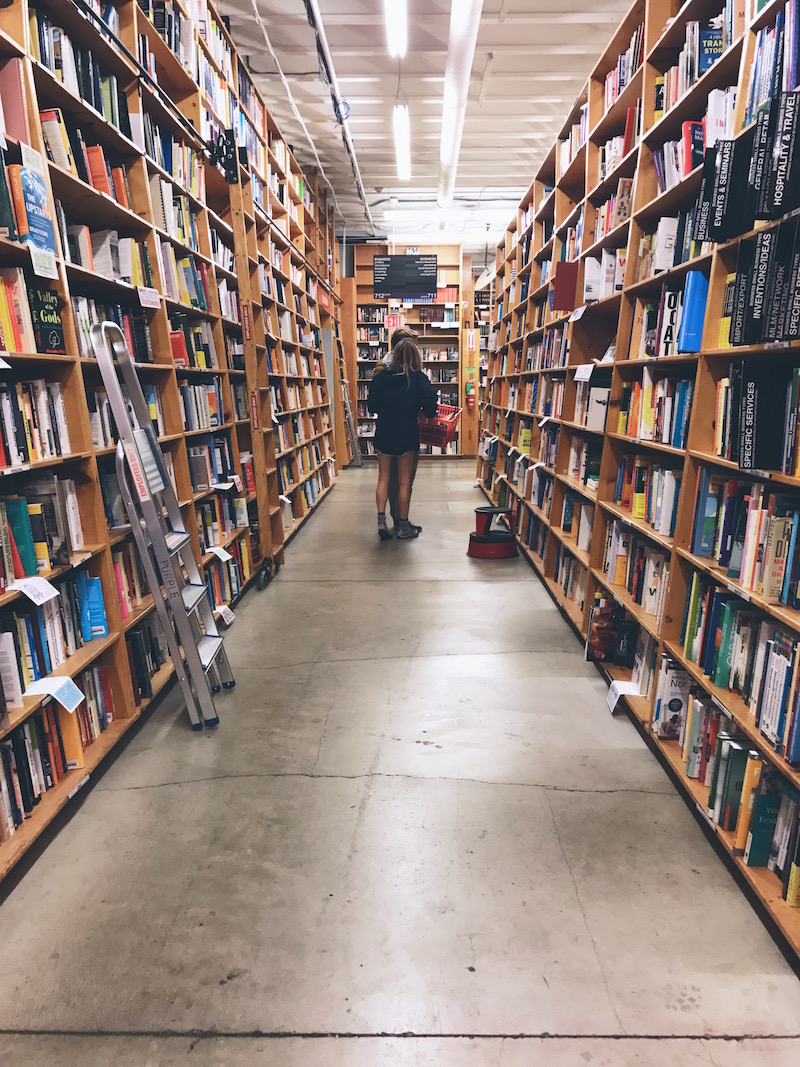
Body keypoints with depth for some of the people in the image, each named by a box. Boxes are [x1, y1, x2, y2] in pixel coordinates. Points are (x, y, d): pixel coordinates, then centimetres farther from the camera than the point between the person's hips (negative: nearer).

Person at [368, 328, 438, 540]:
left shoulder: (379, 377, 0)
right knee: (404, 482, 6)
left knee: (383, 478, 13)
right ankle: (403, 526, 15)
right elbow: (430, 399, -22)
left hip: (383, 435, 2)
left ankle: (382, 521, 4)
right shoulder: (418, 378, -9)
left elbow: (372, 406, 5)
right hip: (407, 436, -2)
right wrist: (429, 414, -2)